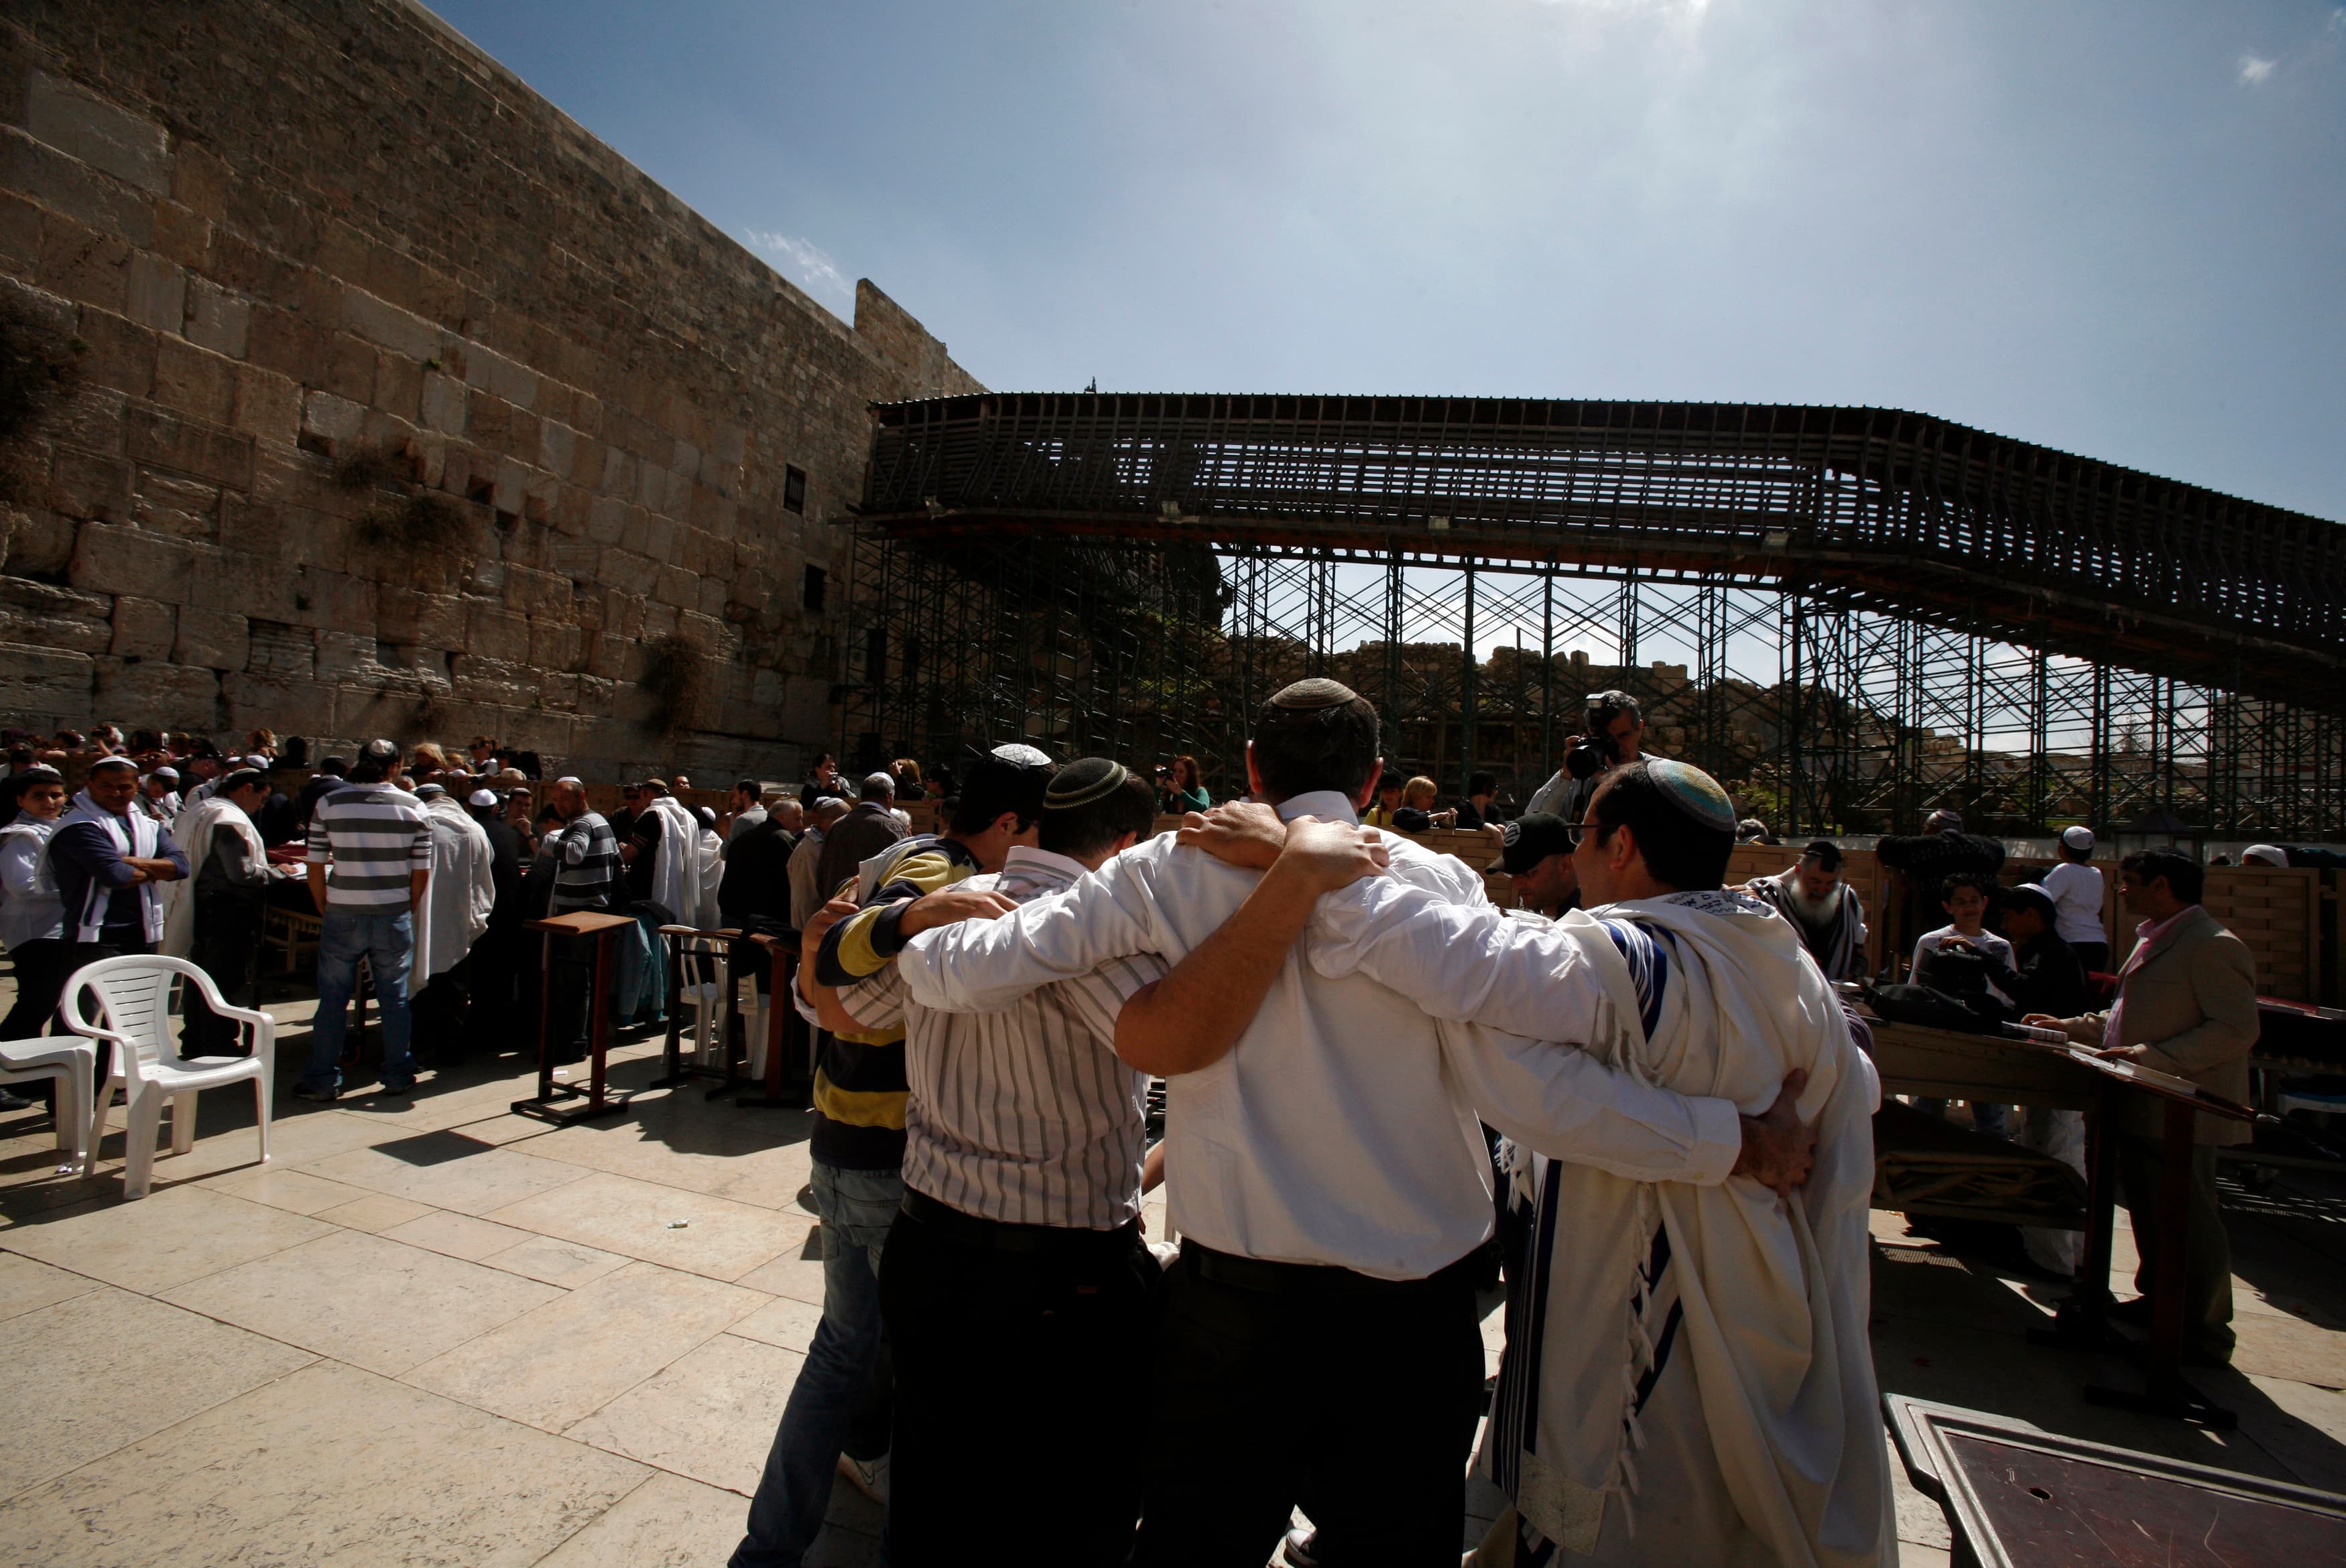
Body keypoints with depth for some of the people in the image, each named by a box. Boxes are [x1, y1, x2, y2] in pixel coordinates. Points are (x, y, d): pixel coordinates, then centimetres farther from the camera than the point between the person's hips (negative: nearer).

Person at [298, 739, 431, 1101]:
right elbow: (422, 873, -2)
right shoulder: (413, 807, -2)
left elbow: (315, 867, -1)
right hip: (393, 917, 0)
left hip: (342, 917, 0)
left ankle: (323, 1080, 18)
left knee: (333, 999, 10)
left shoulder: (329, 804, -1)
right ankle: (398, 1076, 18)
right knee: (394, 998, 10)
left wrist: (326, 910, 11)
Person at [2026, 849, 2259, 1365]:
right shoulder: (2155, 940, 15)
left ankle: (2203, 1336, 13)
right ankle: (2159, 1302, 33)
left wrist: (2154, 1057, -28)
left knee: (2187, 1221, 1)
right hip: (2143, 1109, 10)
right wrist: (2072, 1027, 16)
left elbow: (2238, 1029, -22)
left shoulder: (2214, 946, -16)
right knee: (2149, 1214, 19)